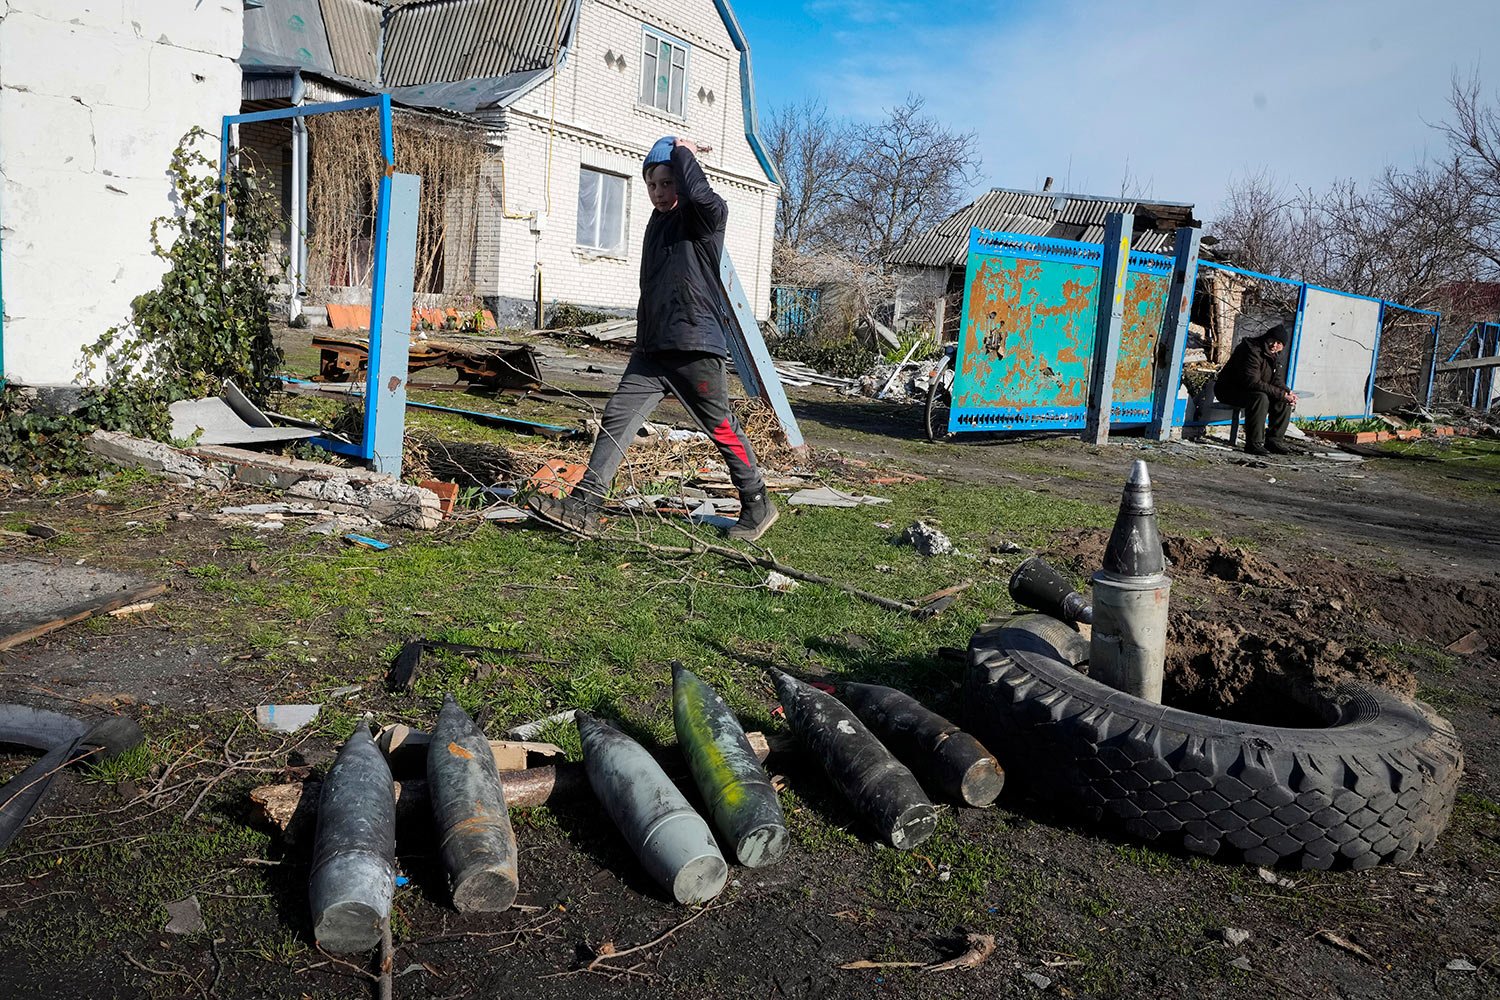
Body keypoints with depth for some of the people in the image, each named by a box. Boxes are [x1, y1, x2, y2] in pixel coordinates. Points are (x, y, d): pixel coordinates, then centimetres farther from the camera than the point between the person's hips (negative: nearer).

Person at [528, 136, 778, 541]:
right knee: (617, 418, -2)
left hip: (696, 346, -7)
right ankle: (583, 506, -3)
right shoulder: (658, 221, 18)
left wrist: (683, 152, -12)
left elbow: (699, 194, -30)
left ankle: (757, 505, 20)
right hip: (652, 348, 7)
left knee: (723, 428, 3)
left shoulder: (706, 216, -5)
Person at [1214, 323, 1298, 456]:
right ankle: (1253, 444, -32)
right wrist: (1281, 394, -31)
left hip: (1250, 390, 9)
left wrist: (1288, 393, -15)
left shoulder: (1277, 355, 5)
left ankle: (1274, 441, -1)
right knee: (1260, 398, -35)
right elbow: (1252, 382, -32)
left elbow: (1277, 380, 8)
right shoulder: (1252, 350, -24)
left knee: (1284, 401, -5)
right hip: (1229, 390, -9)